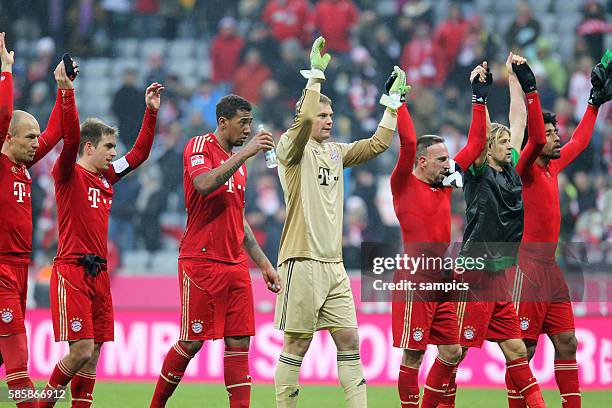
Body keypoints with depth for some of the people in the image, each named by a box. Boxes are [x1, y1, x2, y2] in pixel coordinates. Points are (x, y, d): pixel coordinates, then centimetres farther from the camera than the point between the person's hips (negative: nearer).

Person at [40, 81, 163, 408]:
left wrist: (151, 112, 19)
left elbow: (139, 153, 25)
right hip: (71, 269, -7)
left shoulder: (106, 177, 16)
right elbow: (71, 137, -20)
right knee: (81, 349, -13)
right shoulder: (69, 173, -4)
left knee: (94, 351, 4)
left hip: (98, 272, 7)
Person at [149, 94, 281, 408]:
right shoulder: (199, 147, -4)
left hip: (236, 265, 7)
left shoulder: (238, 160, 19)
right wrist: (245, 153, -24)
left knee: (239, 342, 1)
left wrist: (264, 264, 22)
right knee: (192, 342, -2)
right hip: (201, 262, -7)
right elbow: (205, 184, -25)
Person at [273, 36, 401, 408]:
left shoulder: (335, 152, 17)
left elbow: (378, 144, 18)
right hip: (303, 262, -7)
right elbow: (303, 120, -23)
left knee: (349, 339, 4)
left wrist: (393, 103, 13)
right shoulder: (292, 149, -4)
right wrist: (316, 75, -24)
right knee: (297, 344, -4)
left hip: (334, 263, 7)